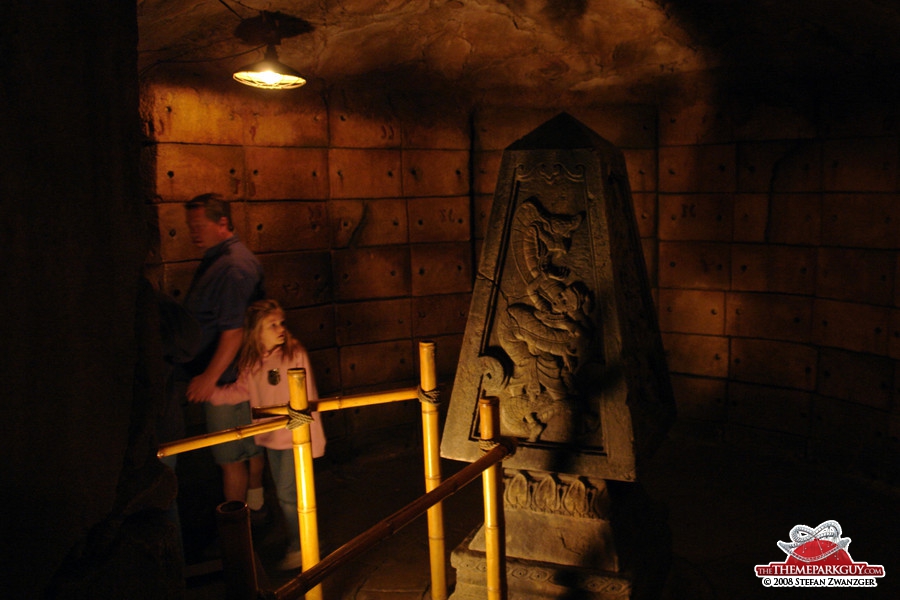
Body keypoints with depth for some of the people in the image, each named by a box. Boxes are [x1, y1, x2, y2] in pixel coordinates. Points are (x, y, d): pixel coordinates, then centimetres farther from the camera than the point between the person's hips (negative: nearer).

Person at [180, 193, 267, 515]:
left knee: (231, 457, 2)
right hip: (241, 374, 10)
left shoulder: (233, 267, -22)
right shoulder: (217, 258, 12)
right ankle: (255, 503, 36)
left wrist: (210, 376, -27)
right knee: (250, 445, 21)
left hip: (228, 378, -10)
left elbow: (235, 330, -27)